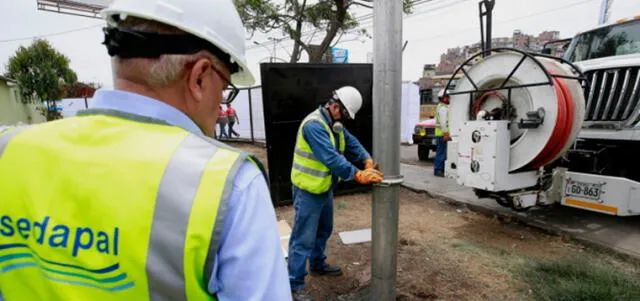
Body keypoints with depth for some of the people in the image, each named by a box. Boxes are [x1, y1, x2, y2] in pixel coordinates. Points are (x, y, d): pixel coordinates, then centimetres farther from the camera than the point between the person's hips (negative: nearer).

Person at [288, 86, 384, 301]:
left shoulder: (334, 124, 8)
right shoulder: (314, 125, -25)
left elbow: (351, 143, 3)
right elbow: (331, 158, -32)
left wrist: (367, 160, -14)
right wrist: (358, 176, -32)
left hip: (325, 188, 10)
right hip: (308, 190, -10)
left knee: (323, 230, 24)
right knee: (304, 238, -1)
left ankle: (318, 265, 44)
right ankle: (295, 284, 13)